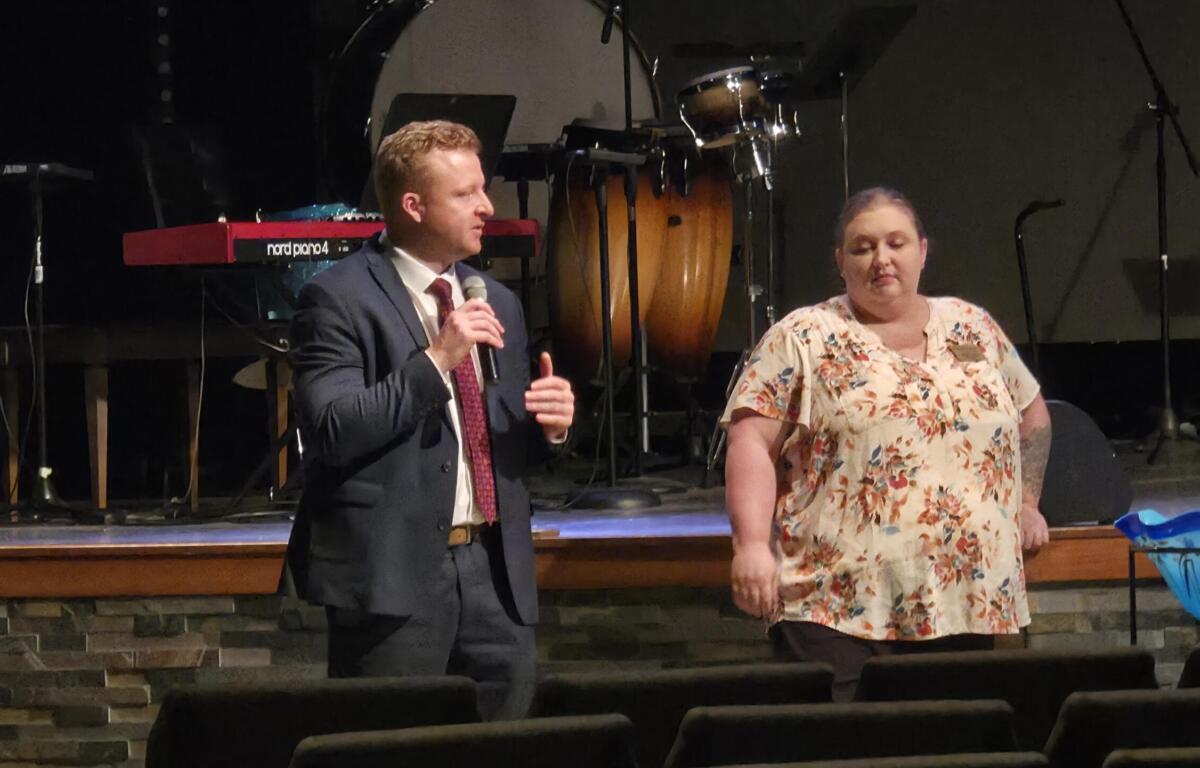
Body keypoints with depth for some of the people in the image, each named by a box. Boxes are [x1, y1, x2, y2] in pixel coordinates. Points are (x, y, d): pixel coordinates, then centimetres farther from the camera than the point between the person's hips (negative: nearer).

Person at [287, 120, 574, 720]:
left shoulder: (496, 303, 18)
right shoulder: (338, 300, -6)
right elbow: (333, 433, -17)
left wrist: (550, 421, 1)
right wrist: (436, 359, -19)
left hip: (494, 568, 6)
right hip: (394, 571, -6)